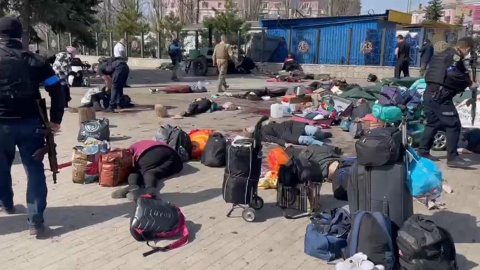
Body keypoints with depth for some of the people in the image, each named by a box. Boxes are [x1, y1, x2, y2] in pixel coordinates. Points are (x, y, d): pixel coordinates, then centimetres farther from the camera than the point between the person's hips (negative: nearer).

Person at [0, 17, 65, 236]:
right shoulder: (33, 60, 1)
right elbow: (57, 90, -3)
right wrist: (55, 119, 5)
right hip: (29, 123, 0)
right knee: (34, 169, 3)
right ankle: (36, 219, -2)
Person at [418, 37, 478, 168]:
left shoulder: (444, 54, 21)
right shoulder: (455, 56, -8)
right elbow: (453, 75, -22)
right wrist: (469, 83, -10)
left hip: (429, 94, 10)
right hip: (440, 97, -10)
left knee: (432, 123, 19)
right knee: (453, 125, -6)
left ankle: (423, 152, 23)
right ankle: (453, 158, -5)